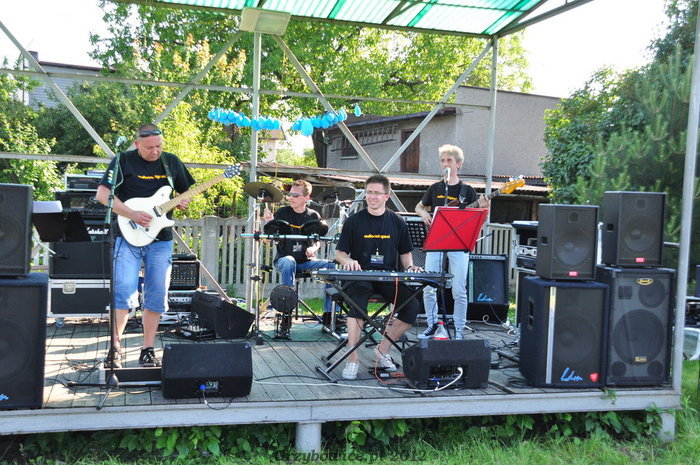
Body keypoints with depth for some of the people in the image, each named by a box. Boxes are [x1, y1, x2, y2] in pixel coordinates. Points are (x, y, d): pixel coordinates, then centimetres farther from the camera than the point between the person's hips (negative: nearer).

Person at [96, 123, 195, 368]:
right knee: (124, 294, -12)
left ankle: (148, 350, 13)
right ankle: (115, 347, 1)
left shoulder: (172, 162, 10)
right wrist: (132, 214, -17)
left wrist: (184, 201, -4)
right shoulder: (124, 160, -1)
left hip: (161, 240, 4)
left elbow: (188, 190, 20)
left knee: (157, 297, 3)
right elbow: (102, 194, -6)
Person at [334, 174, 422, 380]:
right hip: (360, 276, -2)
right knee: (358, 302, -34)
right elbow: (339, 253, 6)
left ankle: (383, 350, -3)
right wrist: (348, 261, -16)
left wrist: (409, 266, -4)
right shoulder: (354, 221, 3)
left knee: (412, 306, -21)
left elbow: (405, 253, 18)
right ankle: (353, 359, -28)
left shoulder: (397, 223, 9)